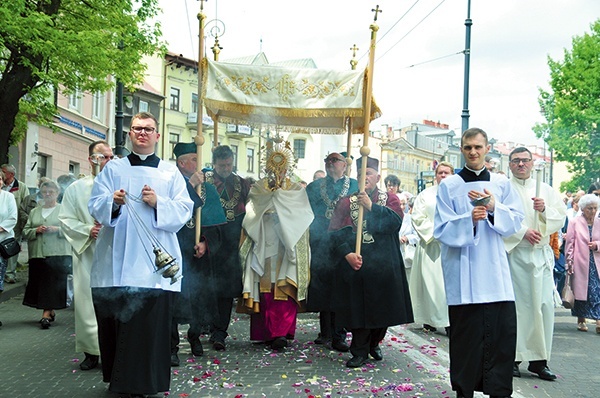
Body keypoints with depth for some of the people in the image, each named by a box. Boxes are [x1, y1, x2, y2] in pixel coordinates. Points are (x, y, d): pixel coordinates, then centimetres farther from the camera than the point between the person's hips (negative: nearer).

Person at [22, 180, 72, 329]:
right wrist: (36, 230, -5)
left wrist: (56, 229, -15)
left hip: (58, 254, -4)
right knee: (41, 283, 4)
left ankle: (46, 314, -8)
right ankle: (50, 311, 16)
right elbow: (25, 232, 14)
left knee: (52, 284, -9)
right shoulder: (34, 212, 18)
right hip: (38, 254, 4)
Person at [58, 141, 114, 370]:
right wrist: (88, 231, -9)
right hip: (87, 254, 1)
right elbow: (66, 220, 6)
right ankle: (91, 351, 13)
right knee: (87, 301, 2)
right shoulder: (76, 188, 8)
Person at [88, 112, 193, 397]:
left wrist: (158, 203, -13)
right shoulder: (113, 168, 13)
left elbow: (184, 210, 4)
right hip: (117, 260, 1)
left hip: (155, 260, -1)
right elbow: (95, 205, 4)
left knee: (151, 319, -6)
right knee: (115, 318, 0)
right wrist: (112, 202, -17)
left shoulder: (170, 172, 13)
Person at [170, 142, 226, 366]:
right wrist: (191, 186, -16)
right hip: (176, 253, -4)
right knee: (174, 298, -8)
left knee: (201, 296, 8)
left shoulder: (207, 189, 12)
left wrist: (205, 242, -5)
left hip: (200, 254, 4)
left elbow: (215, 224, 10)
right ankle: (172, 346, -1)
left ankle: (195, 337, 29)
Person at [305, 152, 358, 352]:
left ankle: (338, 335, 1)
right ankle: (325, 333, 15)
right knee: (322, 287, 5)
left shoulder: (354, 186, 8)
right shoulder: (314, 187, 15)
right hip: (320, 245, 2)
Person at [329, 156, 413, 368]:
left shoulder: (390, 199, 6)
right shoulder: (346, 202, 7)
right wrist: (346, 253, -15)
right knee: (357, 308, 0)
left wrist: (371, 206, -19)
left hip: (383, 265, 0)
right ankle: (360, 351, 15)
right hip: (354, 263, 0)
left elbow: (396, 221, -13)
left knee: (382, 306, 7)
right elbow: (335, 231, -1)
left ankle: (374, 343, 31)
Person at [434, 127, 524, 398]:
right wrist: (470, 219, -20)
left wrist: (494, 208, -15)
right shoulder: (448, 186, 2)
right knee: (465, 337, 2)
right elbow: (442, 230, -4)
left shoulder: (502, 184, 10)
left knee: (503, 331, -1)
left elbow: (516, 222, 3)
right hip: (463, 272, -2)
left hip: (495, 273, 2)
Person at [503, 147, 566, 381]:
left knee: (544, 306, 0)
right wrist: (523, 232, -17)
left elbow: (561, 218, 9)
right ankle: (512, 357, 5)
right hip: (513, 254, -3)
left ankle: (538, 359, 7)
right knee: (514, 305, -2)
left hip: (541, 255, 4)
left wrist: (544, 210, -9)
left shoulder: (545, 190, 16)